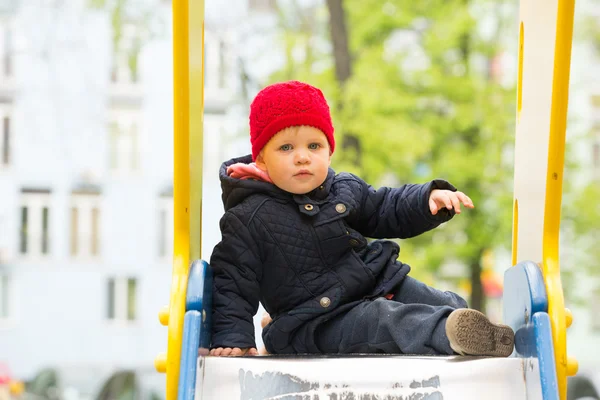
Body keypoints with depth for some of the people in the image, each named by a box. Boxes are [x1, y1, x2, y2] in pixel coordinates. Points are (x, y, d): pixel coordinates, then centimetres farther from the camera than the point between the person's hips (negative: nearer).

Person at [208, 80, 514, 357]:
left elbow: (389, 209, 22)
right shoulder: (249, 220, -10)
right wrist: (232, 339, -18)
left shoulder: (345, 189, 8)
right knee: (381, 321, -35)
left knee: (448, 305, -4)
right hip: (317, 321, -9)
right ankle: (448, 334, -53)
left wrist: (432, 198, 3)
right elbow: (233, 283, -7)